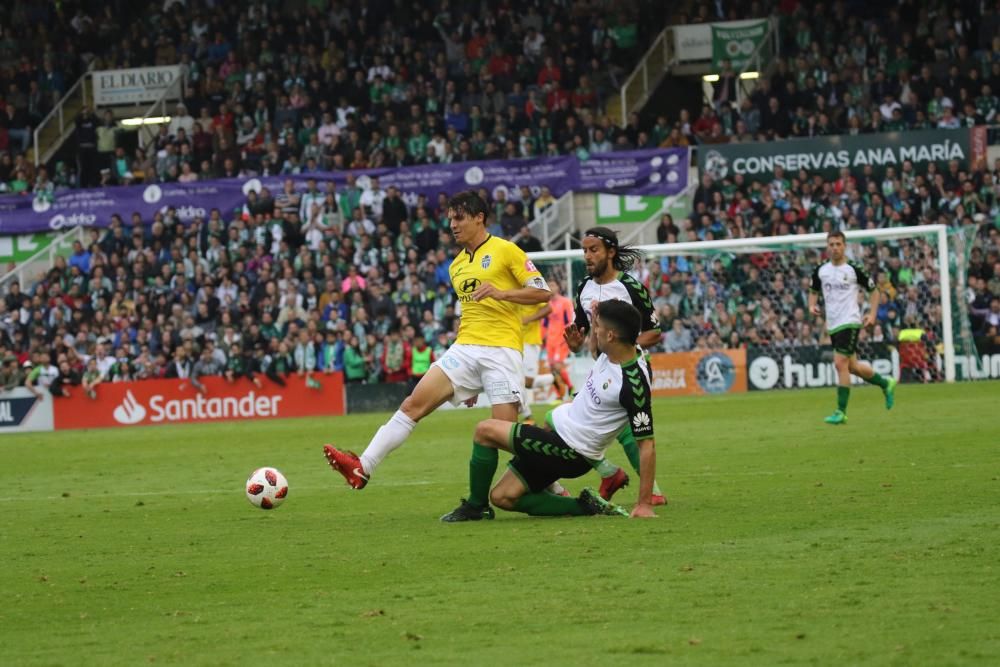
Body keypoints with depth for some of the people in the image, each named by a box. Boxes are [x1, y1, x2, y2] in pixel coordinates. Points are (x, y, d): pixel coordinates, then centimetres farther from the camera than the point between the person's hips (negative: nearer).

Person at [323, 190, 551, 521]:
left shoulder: (505, 251, -1)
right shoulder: (456, 266, 21)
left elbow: (542, 292, -5)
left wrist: (501, 292, -21)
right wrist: (469, 382, 27)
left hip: (501, 349, -6)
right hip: (465, 347, 6)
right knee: (415, 403, -9)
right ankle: (363, 467, -17)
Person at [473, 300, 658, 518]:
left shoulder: (634, 384, -27)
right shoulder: (611, 353, -3)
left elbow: (647, 444, -23)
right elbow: (596, 348, 26)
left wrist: (645, 504, -24)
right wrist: (596, 317, 3)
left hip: (571, 453, -9)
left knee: (485, 430, -13)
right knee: (502, 497, 10)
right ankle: (586, 507, 8)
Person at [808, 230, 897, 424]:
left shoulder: (853, 270, -7)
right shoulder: (821, 271, 6)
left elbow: (873, 290, 3)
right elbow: (813, 291, 21)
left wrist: (872, 314, -8)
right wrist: (812, 305, 0)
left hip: (849, 322, -6)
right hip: (832, 325, 6)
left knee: (841, 364, -15)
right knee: (852, 366, 15)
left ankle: (841, 411, -11)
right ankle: (886, 383, 38)